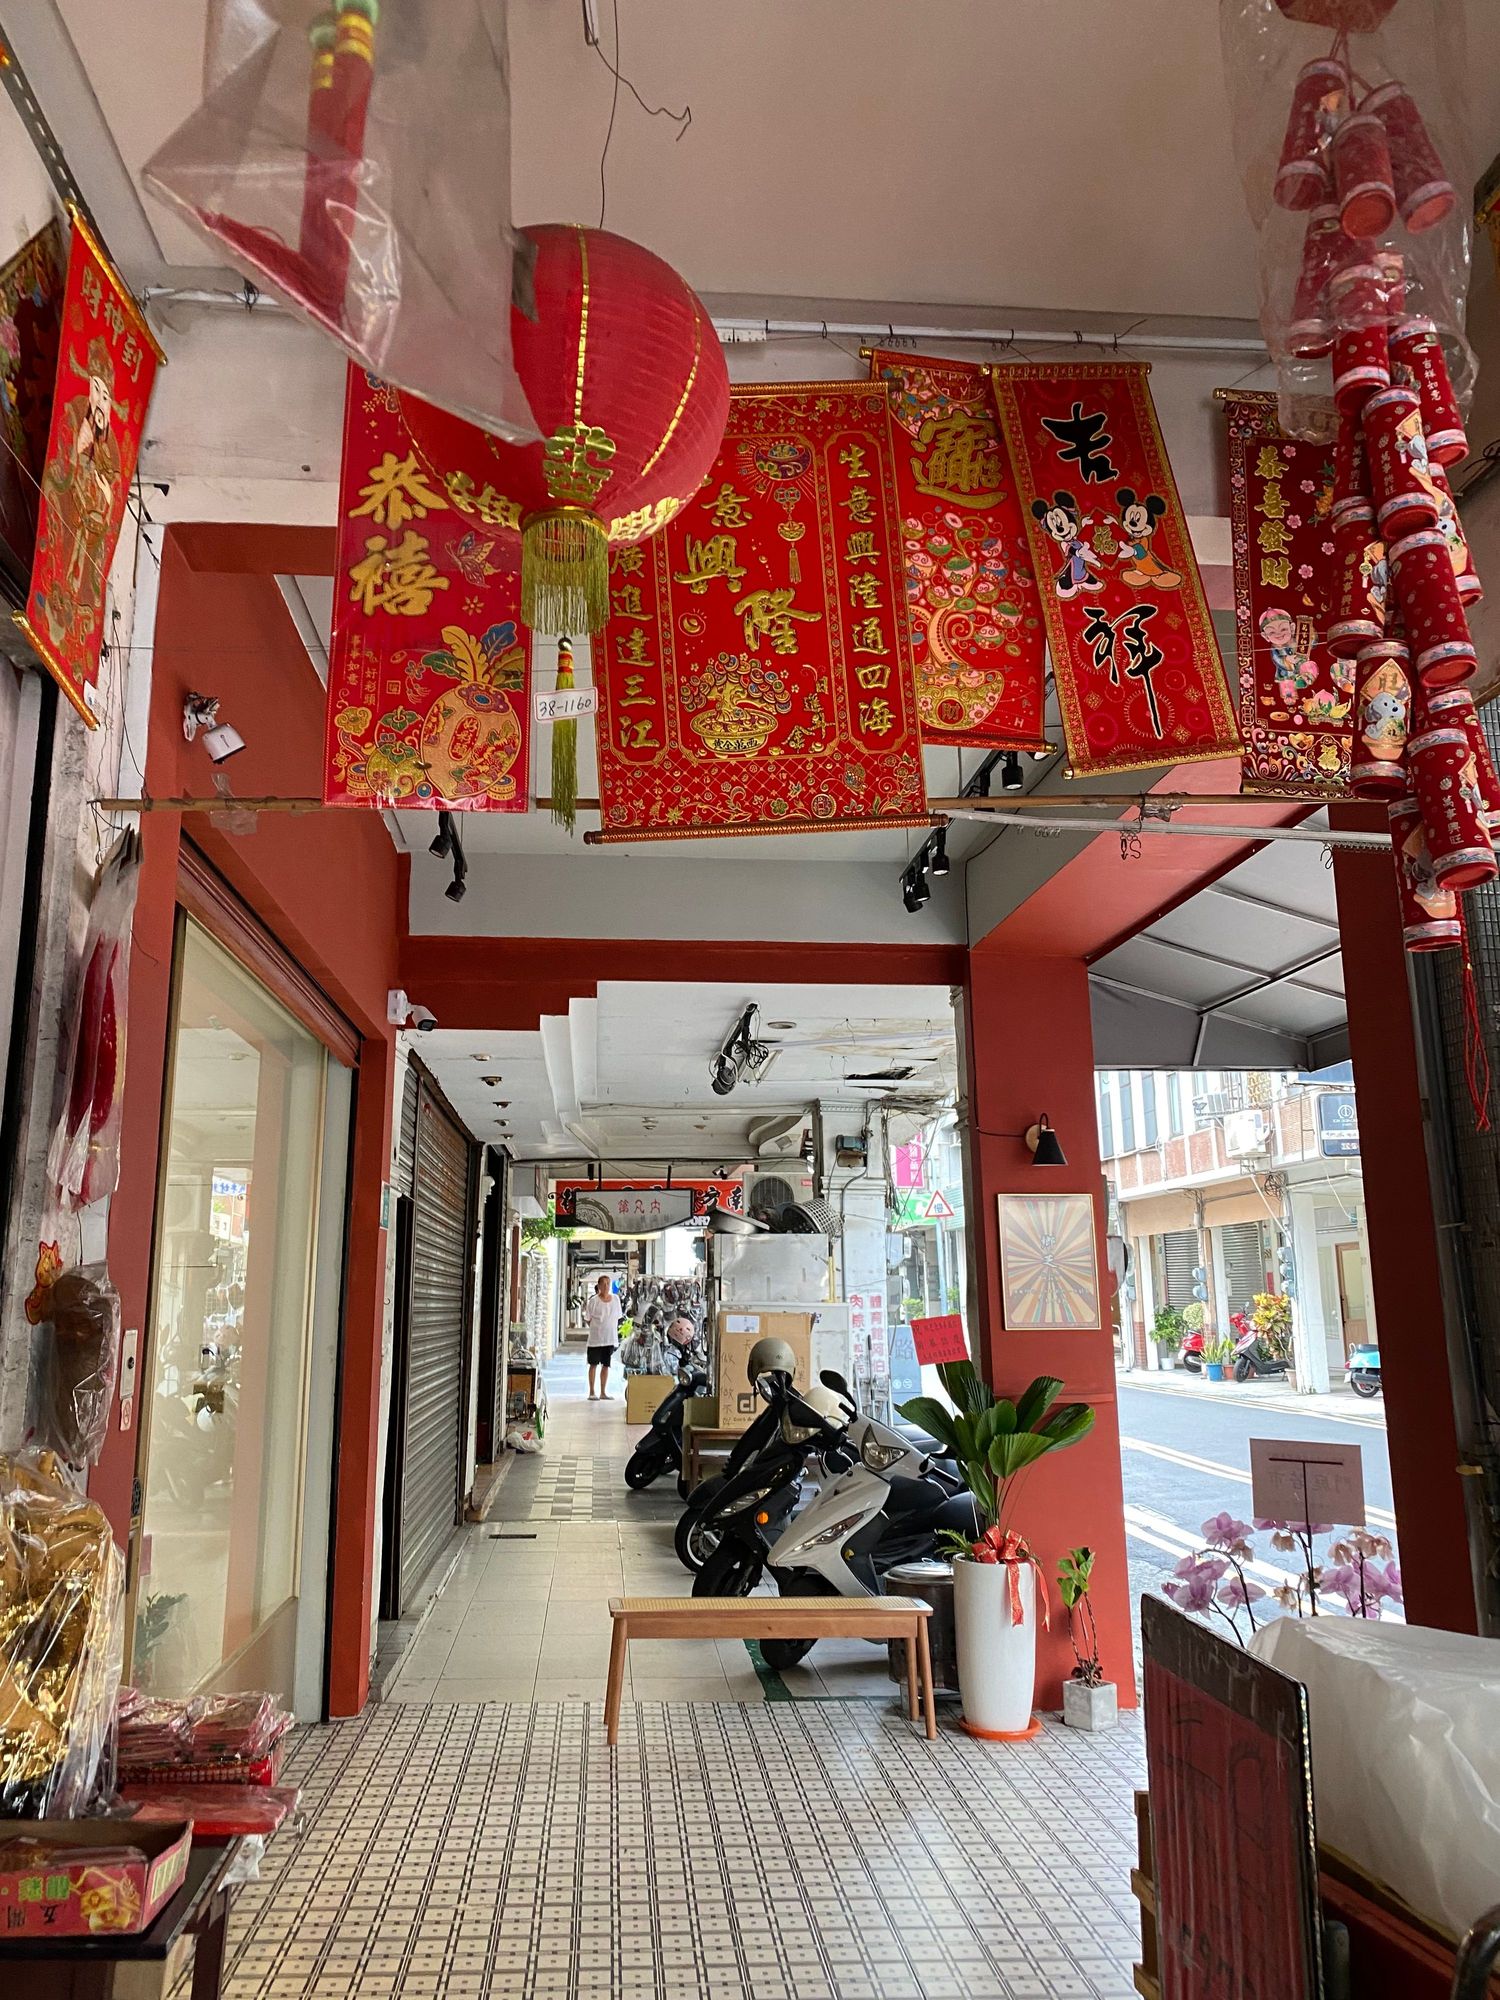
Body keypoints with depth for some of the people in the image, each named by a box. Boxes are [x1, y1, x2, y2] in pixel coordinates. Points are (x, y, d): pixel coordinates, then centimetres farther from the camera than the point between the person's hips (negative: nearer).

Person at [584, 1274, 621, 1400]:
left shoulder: (615, 1299, 3)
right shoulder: (593, 1300, -9)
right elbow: (587, 1319, -3)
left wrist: (614, 1330, 6)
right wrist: (596, 1329, -4)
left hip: (610, 1338, 4)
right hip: (595, 1338, -4)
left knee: (606, 1365, 9)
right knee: (594, 1364, 5)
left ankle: (603, 1392, 17)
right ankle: (592, 1392, 12)